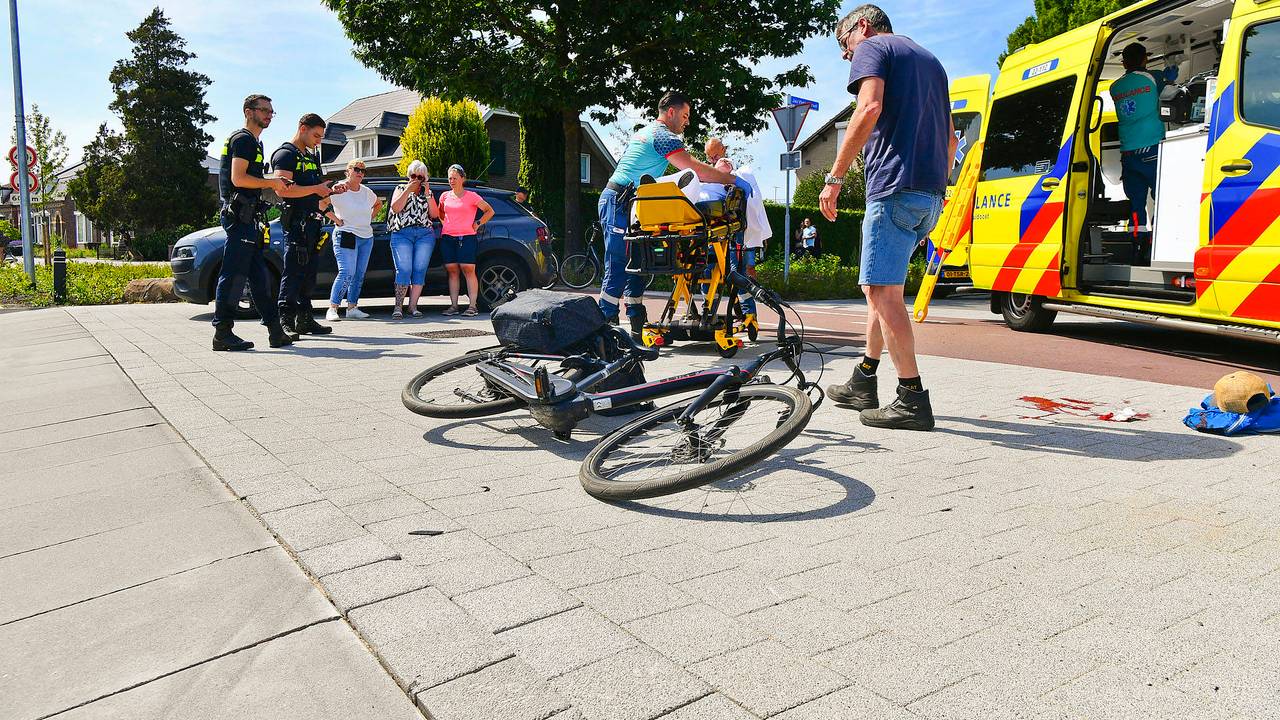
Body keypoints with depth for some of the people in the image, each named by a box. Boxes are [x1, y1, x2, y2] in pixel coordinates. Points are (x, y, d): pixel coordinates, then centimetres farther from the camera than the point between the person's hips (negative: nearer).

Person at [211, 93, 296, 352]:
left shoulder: (254, 142, 24)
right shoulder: (243, 139, -7)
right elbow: (238, 178, -18)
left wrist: (274, 184, 12)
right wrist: (271, 183, -9)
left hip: (248, 217, 11)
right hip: (239, 216, -11)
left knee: (259, 276, 9)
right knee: (234, 275, -10)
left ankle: (276, 332, 13)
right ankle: (223, 334, -7)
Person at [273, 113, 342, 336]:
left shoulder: (311, 156, 23)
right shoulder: (285, 154, -5)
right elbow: (284, 190, -18)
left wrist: (330, 190, 10)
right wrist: (315, 189, -16)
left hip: (311, 222, 9)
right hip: (295, 221, -9)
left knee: (309, 273, 10)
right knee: (293, 272, -10)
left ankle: (304, 319, 15)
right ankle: (285, 320, -8)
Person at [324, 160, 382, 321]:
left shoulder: (367, 192, 11)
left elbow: (378, 204, 30)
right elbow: (320, 202, -18)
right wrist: (335, 219, -15)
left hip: (367, 237, 7)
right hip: (346, 236, -7)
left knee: (359, 275, 7)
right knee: (347, 273, -17)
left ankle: (352, 308, 15)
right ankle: (332, 309, -13)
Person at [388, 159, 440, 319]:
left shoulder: (427, 192, 20)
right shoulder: (401, 189, 16)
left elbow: (434, 214, 6)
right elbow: (395, 208, -3)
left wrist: (428, 194, 0)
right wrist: (408, 190, -4)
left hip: (425, 234, 2)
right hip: (402, 234, -2)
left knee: (420, 270, -4)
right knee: (404, 270, -13)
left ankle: (413, 306, 1)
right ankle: (398, 307, -11)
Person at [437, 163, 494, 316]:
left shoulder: (471, 196, 1)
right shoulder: (445, 196, 13)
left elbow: (490, 211, 8)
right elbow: (440, 213, 32)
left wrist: (478, 223, 1)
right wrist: (444, 224, 18)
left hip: (466, 237, -4)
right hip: (447, 237, 4)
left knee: (468, 270, -9)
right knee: (452, 271, 2)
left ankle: (472, 306, -8)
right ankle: (453, 305, 5)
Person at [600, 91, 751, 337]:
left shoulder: (644, 132, 23)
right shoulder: (663, 135, -8)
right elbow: (694, 169, -16)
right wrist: (734, 180, -10)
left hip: (615, 200, 10)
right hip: (619, 203, -10)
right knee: (618, 268, -11)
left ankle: (637, 325, 10)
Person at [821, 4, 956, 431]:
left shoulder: (871, 47, 4)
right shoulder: (929, 60, 29)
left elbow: (870, 108, -16)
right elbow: (950, 138, 27)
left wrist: (835, 176, -15)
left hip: (895, 185, -9)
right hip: (931, 194, 9)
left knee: (882, 290, -10)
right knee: (881, 287, 15)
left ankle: (913, 399, -13)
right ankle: (863, 383, 20)